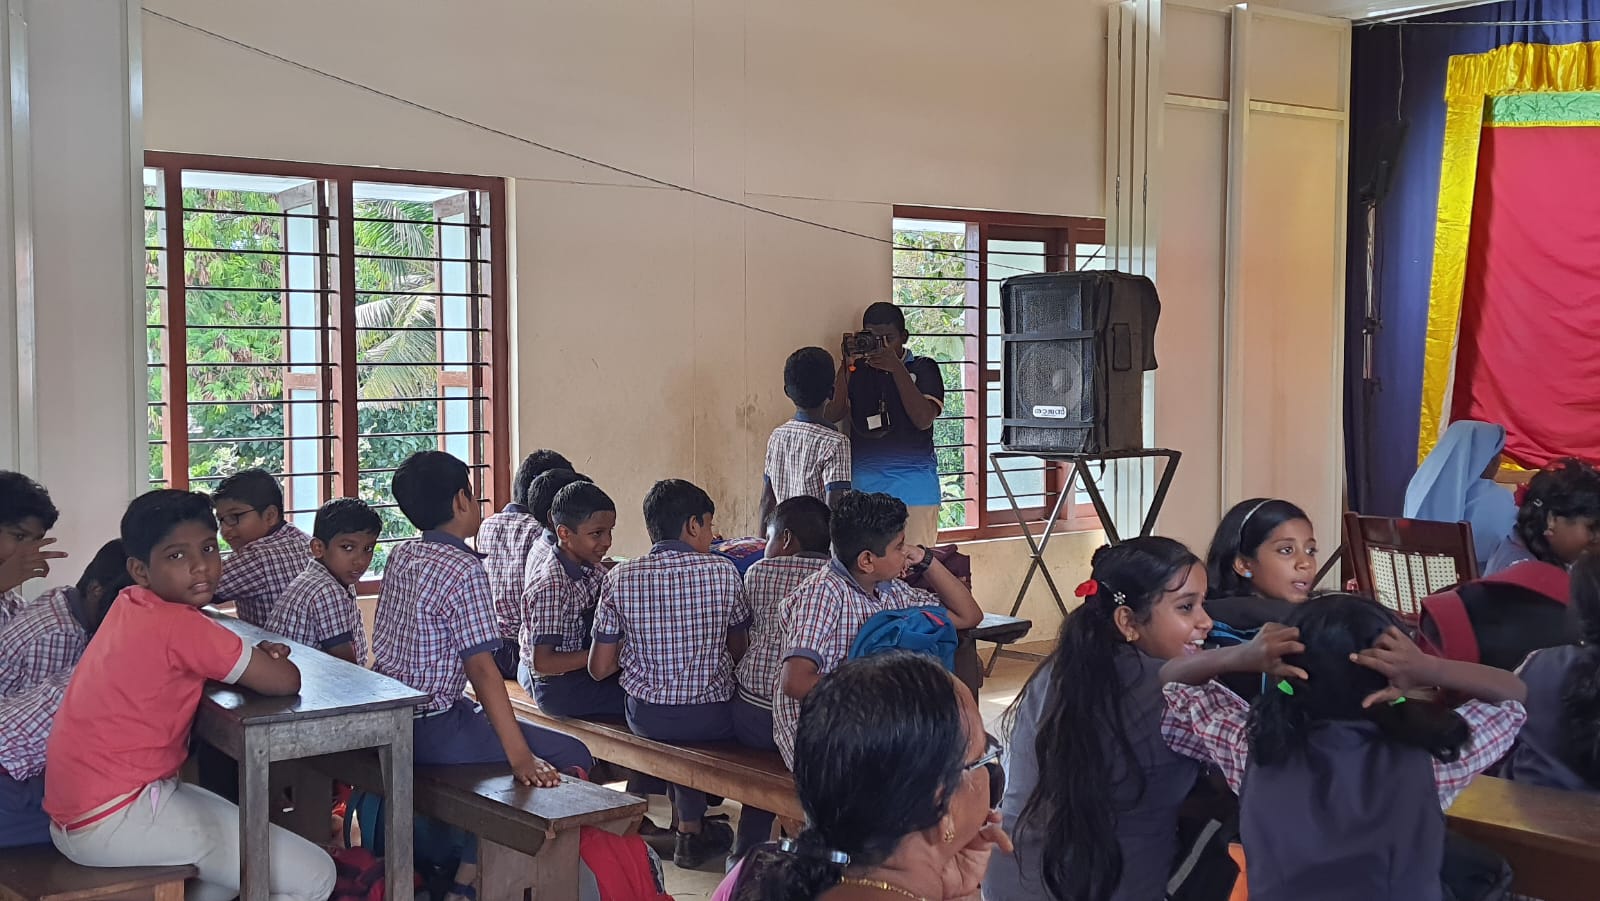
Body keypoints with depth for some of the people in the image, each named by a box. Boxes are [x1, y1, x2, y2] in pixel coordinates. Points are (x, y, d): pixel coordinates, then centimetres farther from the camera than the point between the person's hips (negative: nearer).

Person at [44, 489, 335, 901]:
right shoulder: (180, 625, -19)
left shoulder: (131, 606, 7)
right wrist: (267, 661, 5)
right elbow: (286, 682, -19)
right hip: (115, 818, -10)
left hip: (80, 807, 10)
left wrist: (251, 657, 3)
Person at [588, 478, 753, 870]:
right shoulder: (723, 571, -9)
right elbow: (739, 651, 3)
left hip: (644, 718, 2)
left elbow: (599, 668, -3)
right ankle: (691, 830, 40)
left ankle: (687, 823, 44)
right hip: (709, 720, -2)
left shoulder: (619, 578, -6)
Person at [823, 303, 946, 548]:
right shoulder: (856, 370, 11)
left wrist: (896, 368, -13)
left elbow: (923, 419, -9)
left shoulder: (922, 369, 6)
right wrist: (846, 365, -9)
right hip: (863, 484, 2)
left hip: (914, 489, -1)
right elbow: (832, 416, -1)